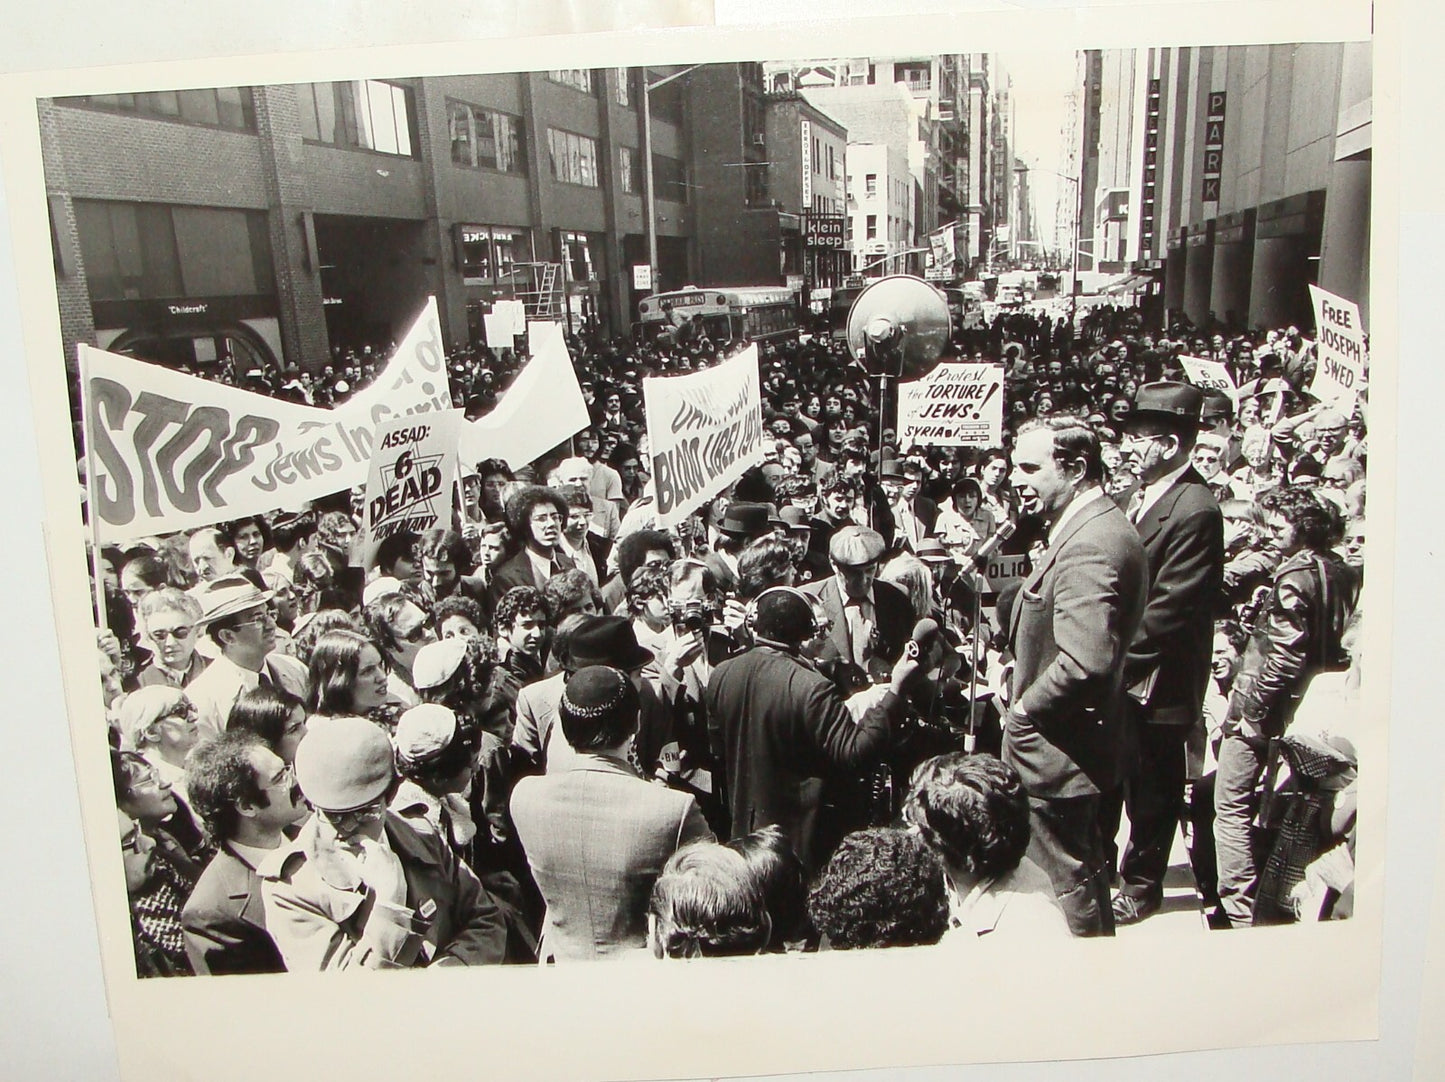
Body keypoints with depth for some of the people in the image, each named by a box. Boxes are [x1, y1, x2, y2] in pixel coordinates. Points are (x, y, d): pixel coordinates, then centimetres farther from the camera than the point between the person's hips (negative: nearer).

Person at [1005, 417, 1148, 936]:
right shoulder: (1097, 528, 9)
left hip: (1056, 756, -11)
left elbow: (1085, 663, -34)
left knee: (1065, 884, 5)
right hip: (1080, 745, 11)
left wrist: (1025, 708, -19)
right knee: (1085, 869, 25)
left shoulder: (1090, 545, -26)